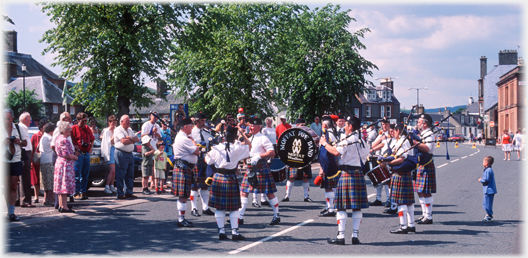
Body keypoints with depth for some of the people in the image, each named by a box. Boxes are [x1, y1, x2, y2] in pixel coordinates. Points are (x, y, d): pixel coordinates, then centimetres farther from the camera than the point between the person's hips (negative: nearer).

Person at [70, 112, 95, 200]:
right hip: (78, 154, -6)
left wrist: (91, 148, 14)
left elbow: (92, 139, 26)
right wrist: (74, 148, -12)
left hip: (86, 153, 6)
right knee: (77, 174, -6)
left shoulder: (87, 128, 14)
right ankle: (76, 193, -3)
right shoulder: (74, 128, -4)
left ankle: (83, 192, 13)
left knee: (85, 174, 8)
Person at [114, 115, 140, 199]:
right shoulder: (118, 130, -7)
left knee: (130, 175, 8)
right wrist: (133, 140, -4)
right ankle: (120, 194, -4)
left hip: (130, 154, 8)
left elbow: (137, 139, 11)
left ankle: (129, 193, 14)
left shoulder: (130, 130, 20)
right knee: (120, 175, -5)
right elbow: (124, 141, -19)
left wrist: (130, 138, -9)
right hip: (121, 154, -8)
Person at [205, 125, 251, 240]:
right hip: (231, 179, -2)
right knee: (234, 207, 6)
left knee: (219, 207, 9)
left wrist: (208, 154, 25)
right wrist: (242, 133, 12)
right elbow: (249, 145, 8)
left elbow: (207, 160, 5)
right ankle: (234, 232, 4)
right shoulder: (237, 148, -10)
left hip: (218, 178, 2)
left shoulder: (216, 148, -6)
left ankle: (221, 231, 11)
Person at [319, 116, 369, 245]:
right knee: (357, 207, 7)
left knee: (342, 207, -3)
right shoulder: (361, 140, 14)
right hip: (359, 173, 7)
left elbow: (337, 152, -25)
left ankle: (341, 236, -5)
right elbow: (365, 156, 18)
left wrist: (324, 143, -13)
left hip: (347, 173, -7)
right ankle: (355, 236, 7)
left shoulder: (347, 140, -11)